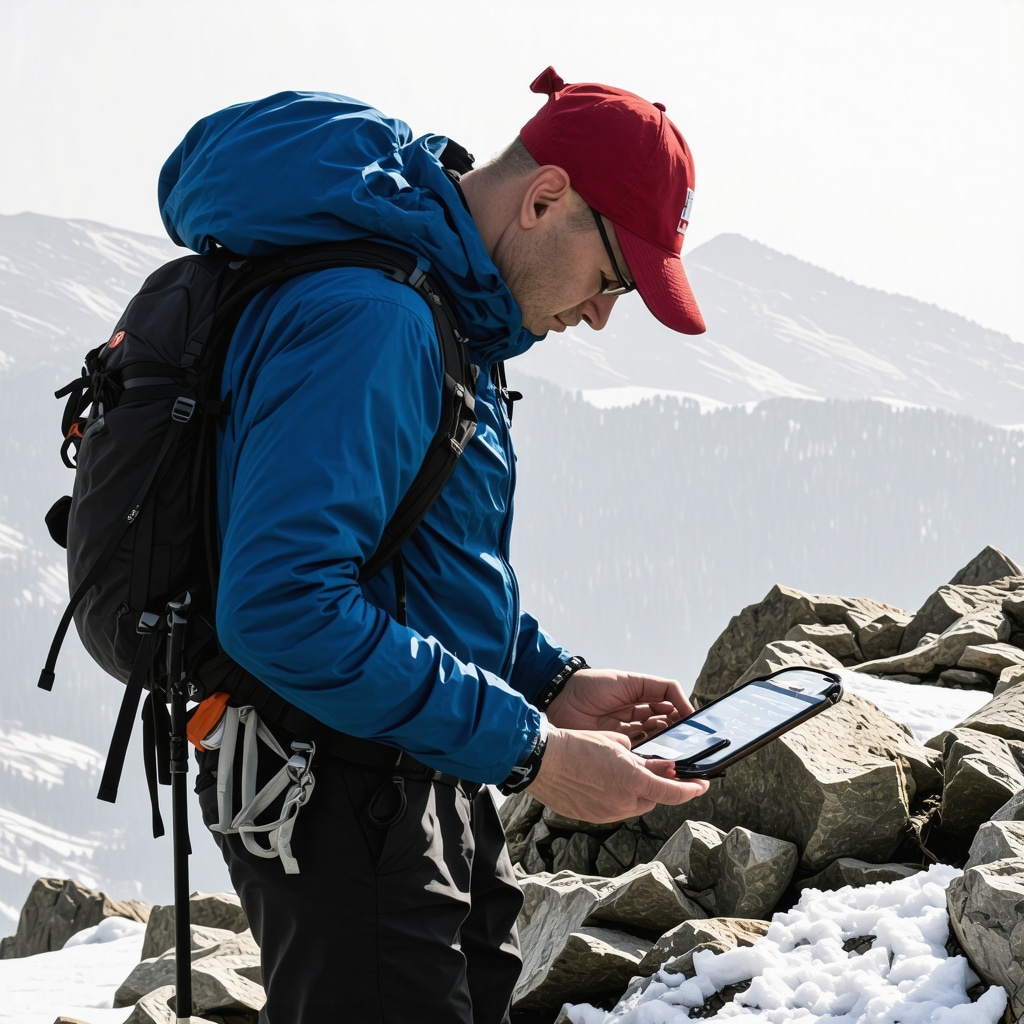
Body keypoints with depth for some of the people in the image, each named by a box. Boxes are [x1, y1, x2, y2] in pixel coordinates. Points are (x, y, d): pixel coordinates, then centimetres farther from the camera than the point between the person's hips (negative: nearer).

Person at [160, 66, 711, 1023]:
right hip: (340, 797, -10)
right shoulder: (366, 317, -21)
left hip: (428, 793, 10)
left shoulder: (451, 316, 13)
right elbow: (284, 608, -31)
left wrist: (549, 684, 8)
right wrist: (529, 751, -27)